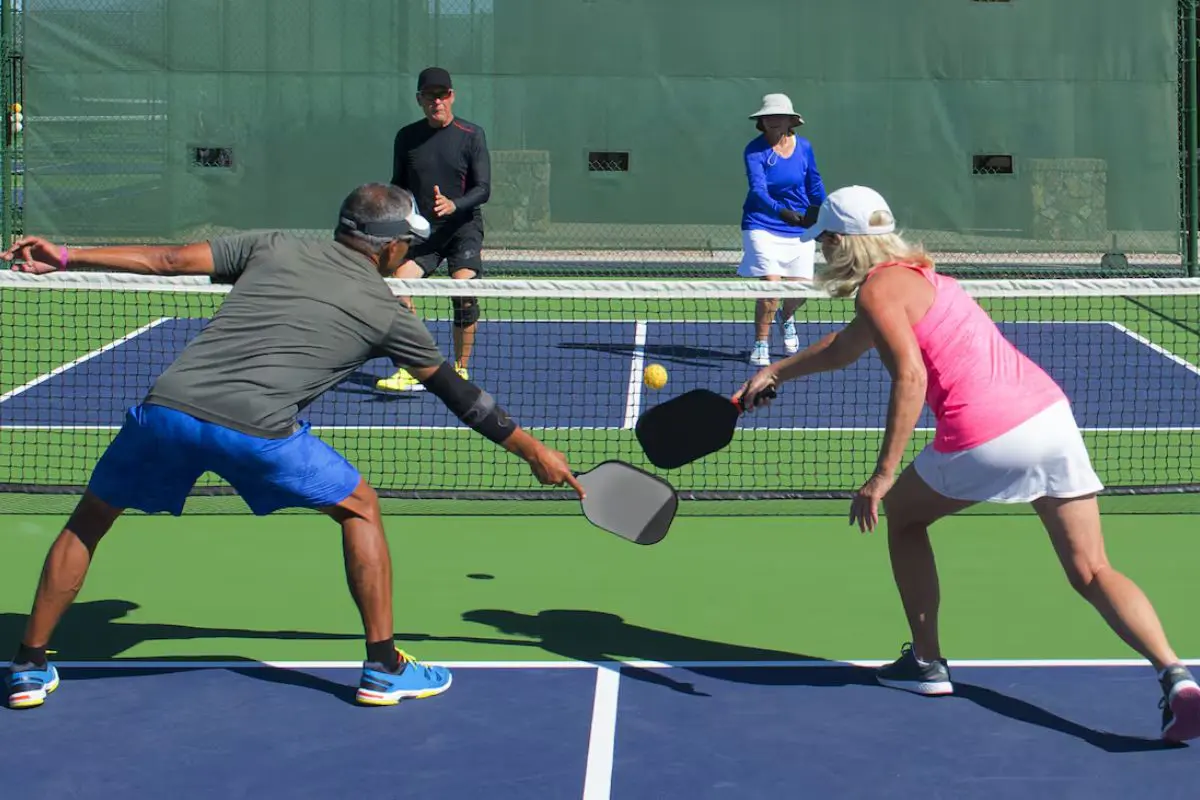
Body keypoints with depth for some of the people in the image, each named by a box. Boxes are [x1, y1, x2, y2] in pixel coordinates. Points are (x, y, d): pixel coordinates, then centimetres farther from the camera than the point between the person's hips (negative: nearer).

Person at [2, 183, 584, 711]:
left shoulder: (273, 248, 20)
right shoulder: (386, 313, 16)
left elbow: (166, 260, 16)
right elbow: (459, 395, 23)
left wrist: (64, 259, 23)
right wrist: (533, 450, 34)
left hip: (165, 407, 3)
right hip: (257, 428, -3)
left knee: (88, 521, 25)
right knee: (359, 509, 20)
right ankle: (383, 669, 19)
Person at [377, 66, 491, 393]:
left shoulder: (471, 135, -3)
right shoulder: (407, 137, 7)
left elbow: (483, 189, -7)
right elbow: (398, 185, 18)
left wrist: (453, 205, -25)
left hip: (463, 228, -3)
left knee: (464, 293, -20)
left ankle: (460, 370, -2)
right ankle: (410, 372, -9)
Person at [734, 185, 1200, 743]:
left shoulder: (877, 289, -1)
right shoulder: (913, 274, 27)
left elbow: (910, 375, -16)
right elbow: (841, 349, 44)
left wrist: (883, 475, -17)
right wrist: (774, 373, 51)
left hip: (987, 438, -8)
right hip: (1050, 410, 8)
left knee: (901, 515, 22)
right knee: (1092, 574, 3)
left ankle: (926, 663, 26)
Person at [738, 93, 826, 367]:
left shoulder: (804, 147, 0)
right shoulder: (755, 151, -13)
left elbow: (815, 185, 13)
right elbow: (758, 190, -27)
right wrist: (782, 212, -44)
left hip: (799, 231, 4)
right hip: (762, 227, -4)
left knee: (799, 291, 1)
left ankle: (786, 318, 39)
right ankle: (761, 343, 5)